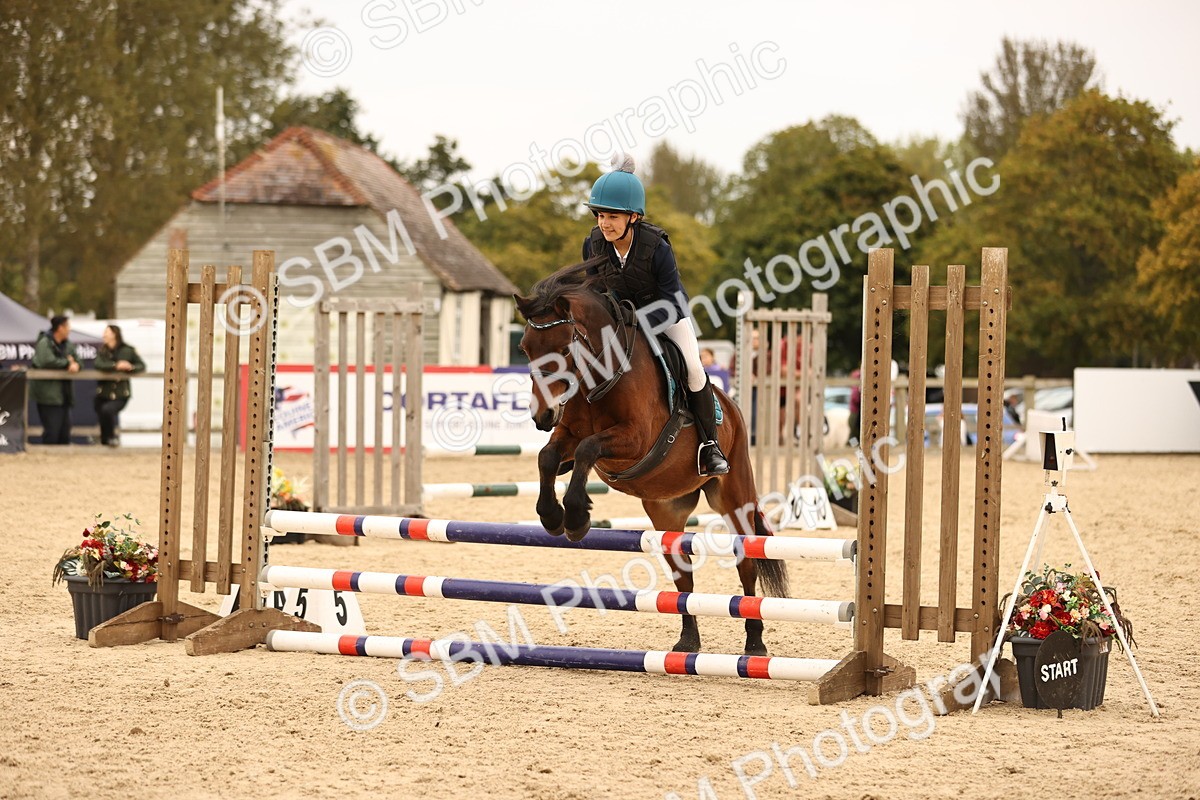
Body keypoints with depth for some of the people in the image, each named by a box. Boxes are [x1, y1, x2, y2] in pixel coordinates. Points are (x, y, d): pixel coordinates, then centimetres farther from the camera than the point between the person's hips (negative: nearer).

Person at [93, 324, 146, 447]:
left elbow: (142, 365, 2)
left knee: (107, 410, -30)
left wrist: (131, 367, -20)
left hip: (120, 395, -4)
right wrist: (116, 366, -27)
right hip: (103, 394, 4)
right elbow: (98, 364, -14)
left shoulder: (127, 350, -1)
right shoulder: (102, 350, 5)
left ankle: (112, 436, -7)